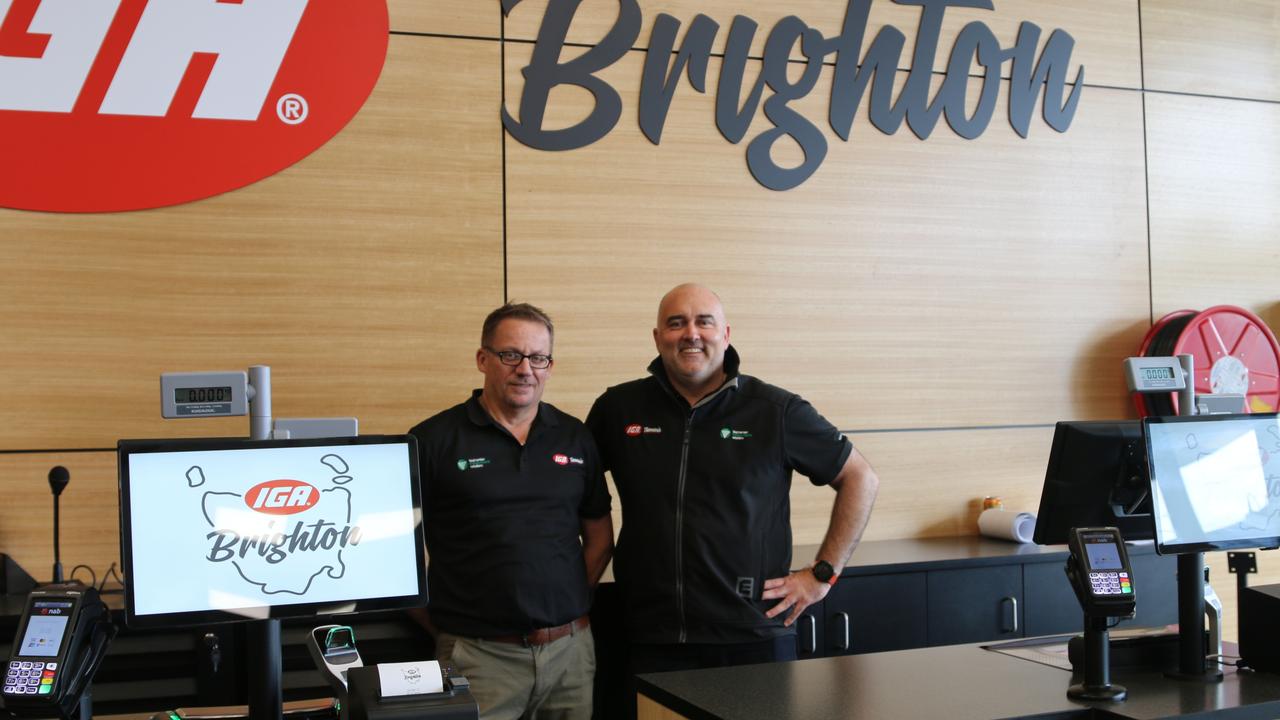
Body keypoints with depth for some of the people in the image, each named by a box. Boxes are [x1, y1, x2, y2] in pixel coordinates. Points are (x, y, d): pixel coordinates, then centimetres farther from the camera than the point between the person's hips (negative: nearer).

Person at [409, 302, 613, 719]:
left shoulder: (574, 438, 8)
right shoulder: (433, 439, -4)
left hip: (571, 650, 4)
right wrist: (439, 619, -4)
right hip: (478, 656, -4)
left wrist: (573, 601, 7)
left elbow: (599, 533, 16)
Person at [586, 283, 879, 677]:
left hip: (755, 638, -1)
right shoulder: (618, 408, 4)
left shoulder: (776, 411, -2)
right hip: (653, 641, 2)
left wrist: (823, 573, 2)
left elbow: (860, 478, 6)